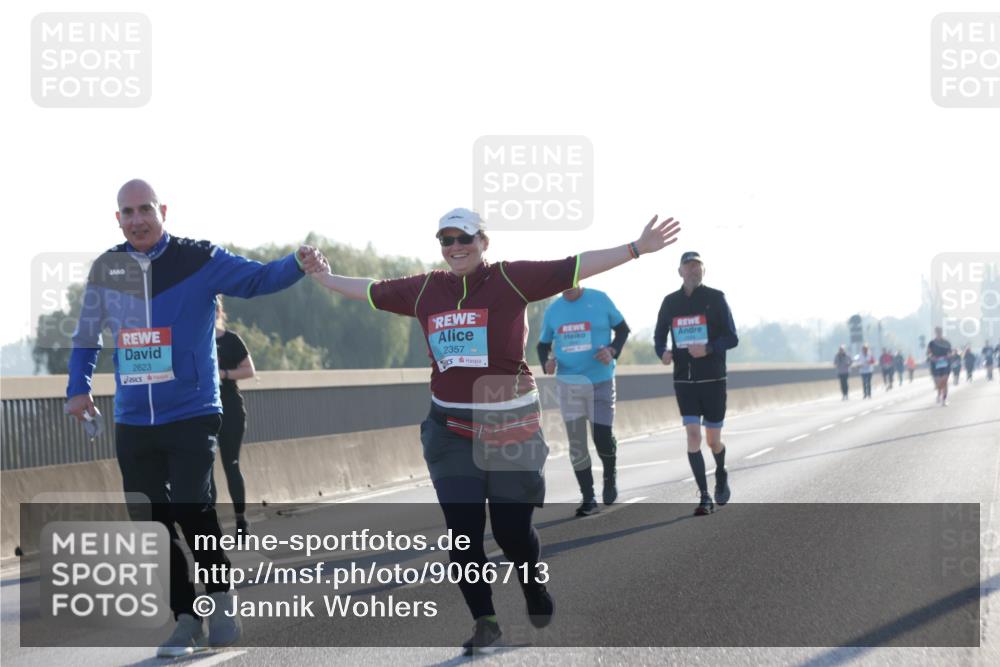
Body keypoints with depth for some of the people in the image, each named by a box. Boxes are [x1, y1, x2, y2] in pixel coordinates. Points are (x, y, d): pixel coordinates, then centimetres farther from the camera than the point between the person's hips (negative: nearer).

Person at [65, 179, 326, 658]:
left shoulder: (198, 259, -4)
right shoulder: (106, 269, 7)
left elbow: (255, 278, -14)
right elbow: (87, 335, 18)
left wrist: (297, 265, -32)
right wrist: (78, 388, 8)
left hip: (192, 416, -4)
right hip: (132, 423, 4)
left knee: (192, 510, -14)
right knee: (152, 524, 4)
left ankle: (220, 598, 11)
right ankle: (187, 621, 15)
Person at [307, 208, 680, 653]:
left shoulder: (512, 279, -5)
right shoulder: (424, 290, 6)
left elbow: (573, 269, -9)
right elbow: (371, 291, 20)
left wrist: (635, 249, -15)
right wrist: (321, 278, 29)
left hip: (510, 424, -3)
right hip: (450, 429, 3)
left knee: (512, 526, 1)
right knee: (462, 528, -1)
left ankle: (535, 587, 33)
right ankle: (484, 621, 13)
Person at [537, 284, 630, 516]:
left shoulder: (600, 300, -4)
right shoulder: (553, 310, 4)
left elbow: (622, 329, 5)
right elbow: (543, 344, 14)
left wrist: (612, 350, -14)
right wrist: (546, 362, -9)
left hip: (600, 381, -2)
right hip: (568, 383, 3)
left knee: (602, 436, -5)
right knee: (576, 443, 2)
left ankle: (610, 478, 26)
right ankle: (588, 498, 13)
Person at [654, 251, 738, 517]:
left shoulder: (715, 298, -3)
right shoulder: (670, 302, 5)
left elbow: (731, 338, -4)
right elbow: (659, 336, 14)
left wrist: (708, 349, -22)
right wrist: (663, 353, -9)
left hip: (713, 379, -1)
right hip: (684, 380, 2)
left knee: (713, 440, 5)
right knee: (693, 436, -9)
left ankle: (721, 473, 39)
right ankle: (704, 498, -4)